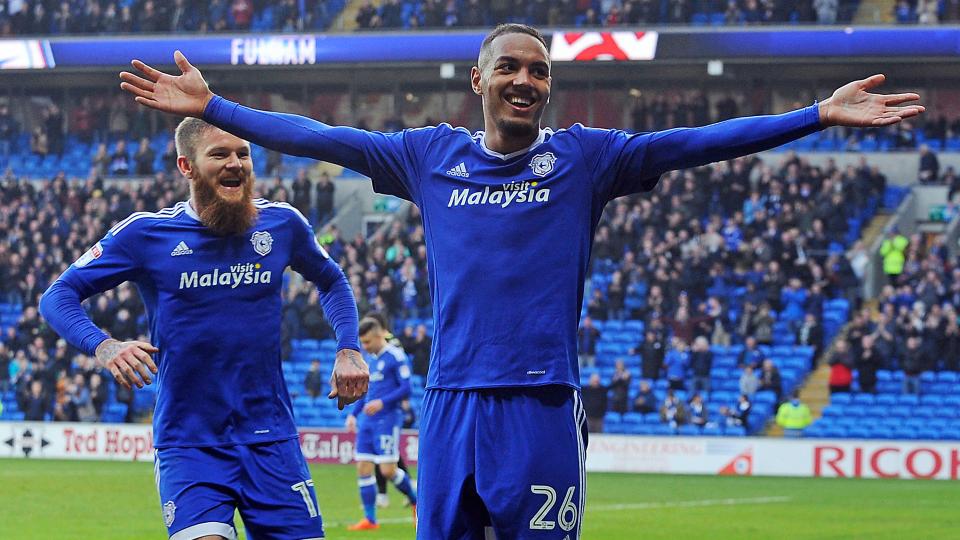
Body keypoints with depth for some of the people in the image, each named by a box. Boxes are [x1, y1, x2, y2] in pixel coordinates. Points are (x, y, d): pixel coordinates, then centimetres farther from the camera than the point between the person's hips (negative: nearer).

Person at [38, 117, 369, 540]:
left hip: (270, 438, 3)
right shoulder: (146, 232, -4)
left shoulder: (281, 223, 4)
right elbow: (58, 296, -2)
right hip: (188, 442, -3)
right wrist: (103, 346, -21)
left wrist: (348, 349, 7)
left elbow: (331, 282, 24)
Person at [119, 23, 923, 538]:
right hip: (452, 400, 2)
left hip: (544, 405, -2)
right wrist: (211, 109, 6)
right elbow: (316, 137, 10)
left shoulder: (584, 157, 4)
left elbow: (699, 142, -3)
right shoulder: (429, 155, 10)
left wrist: (819, 117, -11)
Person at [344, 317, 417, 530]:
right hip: (367, 421, 8)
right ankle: (370, 519, 6)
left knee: (388, 470, -10)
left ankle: (416, 502, 14)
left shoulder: (396, 356, -8)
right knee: (363, 469, 1)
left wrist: (382, 402, -23)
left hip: (387, 420, -8)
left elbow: (406, 389, -13)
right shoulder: (372, 359, 16)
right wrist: (353, 413, 16)